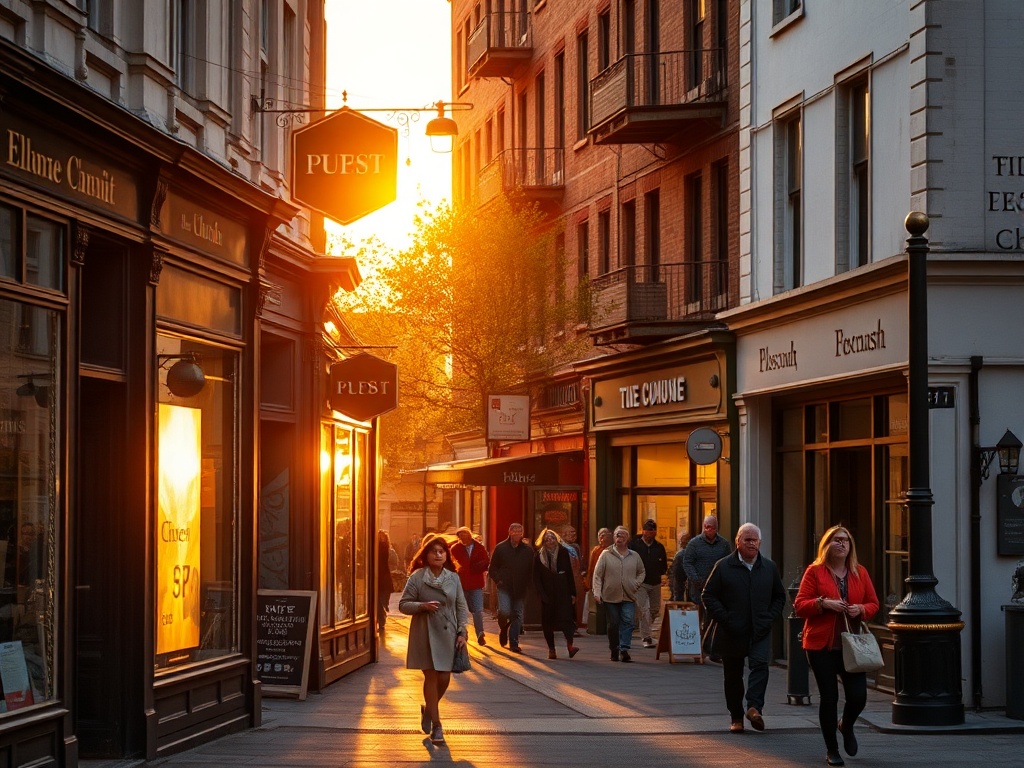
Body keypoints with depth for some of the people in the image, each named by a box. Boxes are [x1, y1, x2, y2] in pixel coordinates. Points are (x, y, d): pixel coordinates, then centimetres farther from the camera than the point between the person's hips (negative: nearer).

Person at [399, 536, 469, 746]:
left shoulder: (453, 579, 7)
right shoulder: (417, 577, -3)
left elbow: (461, 607, 10)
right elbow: (403, 605, -2)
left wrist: (462, 632, 0)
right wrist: (422, 606, -19)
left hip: (447, 633, 3)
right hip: (425, 633, -3)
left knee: (444, 679, 2)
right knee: (431, 677, -3)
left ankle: (428, 709, 32)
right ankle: (436, 725, 5)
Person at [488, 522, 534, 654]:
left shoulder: (527, 550, 6)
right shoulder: (501, 548, 2)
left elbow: (532, 569, 12)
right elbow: (493, 567, 6)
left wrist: (527, 583, 2)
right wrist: (498, 581, -6)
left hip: (520, 589, 2)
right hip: (504, 587, -2)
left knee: (517, 615, 2)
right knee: (504, 611, -18)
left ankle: (514, 643, 8)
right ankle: (503, 628, 14)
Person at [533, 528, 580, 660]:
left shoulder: (563, 553, 4)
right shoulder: (538, 557, 1)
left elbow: (569, 574, 6)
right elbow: (536, 578, 1)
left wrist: (572, 593, 3)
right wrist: (542, 595, -8)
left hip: (563, 592, 0)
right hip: (547, 594, 1)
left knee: (566, 617, -15)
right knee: (548, 621, 3)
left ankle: (570, 645, -23)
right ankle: (551, 649, 10)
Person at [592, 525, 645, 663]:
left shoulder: (634, 556, 8)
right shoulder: (606, 555, 1)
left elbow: (641, 572, 23)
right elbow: (597, 574, 0)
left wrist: (636, 584, 5)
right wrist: (597, 592, -8)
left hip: (628, 596, 1)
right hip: (610, 596, -1)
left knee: (628, 622, -12)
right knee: (613, 624, 5)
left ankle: (624, 649, -15)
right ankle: (614, 651, 16)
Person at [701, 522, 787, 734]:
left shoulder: (769, 567, 8)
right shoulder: (723, 566, -1)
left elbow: (779, 597, 17)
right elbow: (709, 596, 0)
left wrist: (769, 619, 1)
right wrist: (725, 620, -9)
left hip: (760, 631, 1)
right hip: (732, 633, -1)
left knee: (760, 664, -20)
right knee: (733, 675, 5)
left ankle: (754, 707, -28)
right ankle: (736, 717, 14)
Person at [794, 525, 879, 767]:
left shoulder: (860, 572, 8)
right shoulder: (814, 571, -1)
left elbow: (873, 604, 13)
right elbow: (800, 606, -4)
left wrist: (861, 609, -8)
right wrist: (823, 603, -19)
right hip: (822, 645, -2)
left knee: (858, 696, -6)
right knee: (829, 697, 1)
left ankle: (846, 726, 29)